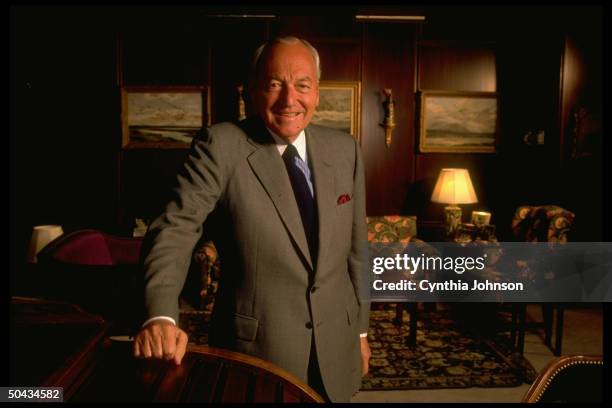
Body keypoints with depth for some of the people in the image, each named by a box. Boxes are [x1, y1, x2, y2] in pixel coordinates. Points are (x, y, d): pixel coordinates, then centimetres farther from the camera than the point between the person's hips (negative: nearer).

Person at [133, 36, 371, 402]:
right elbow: (176, 228, -18)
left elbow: (355, 247, 6)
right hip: (255, 348, -4)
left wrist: (360, 329, 11)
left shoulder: (344, 149, 1)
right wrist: (161, 316, -34)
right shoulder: (221, 145, -12)